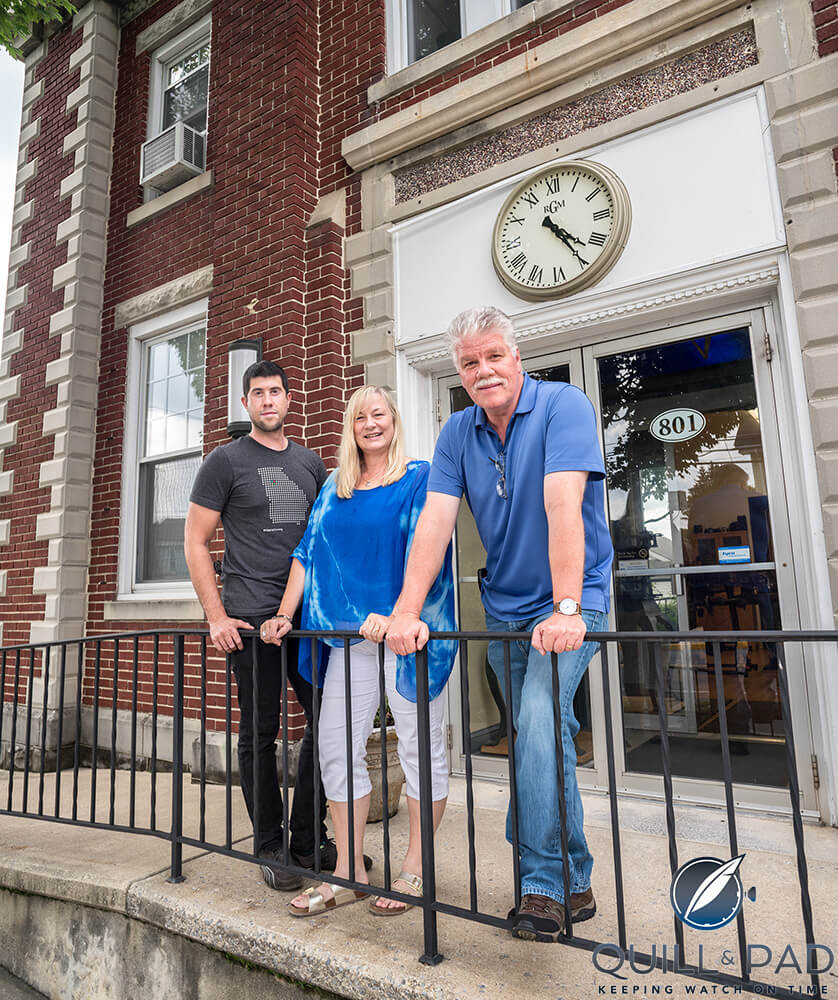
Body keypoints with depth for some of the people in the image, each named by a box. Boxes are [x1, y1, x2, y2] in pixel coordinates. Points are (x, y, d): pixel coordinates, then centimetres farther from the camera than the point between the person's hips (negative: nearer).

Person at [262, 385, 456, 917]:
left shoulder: (420, 478, -1)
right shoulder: (335, 489, 15)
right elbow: (309, 552, 14)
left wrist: (399, 616, -25)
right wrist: (285, 615, 7)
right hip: (351, 631, 6)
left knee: (420, 745, 4)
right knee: (336, 744, 6)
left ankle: (415, 870, 21)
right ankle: (348, 873, 21)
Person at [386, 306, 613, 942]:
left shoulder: (563, 406, -12)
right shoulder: (459, 432, 3)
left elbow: (563, 504, -25)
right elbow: (436, 520, -7)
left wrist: (565, 609, -33)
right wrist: (407, 612, -16)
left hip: (567, 604, -5)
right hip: (504, 608, 5)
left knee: (538, 723, -18)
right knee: (540, 738, 11)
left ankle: (544, 886, 2)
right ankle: (576, 879, 28)